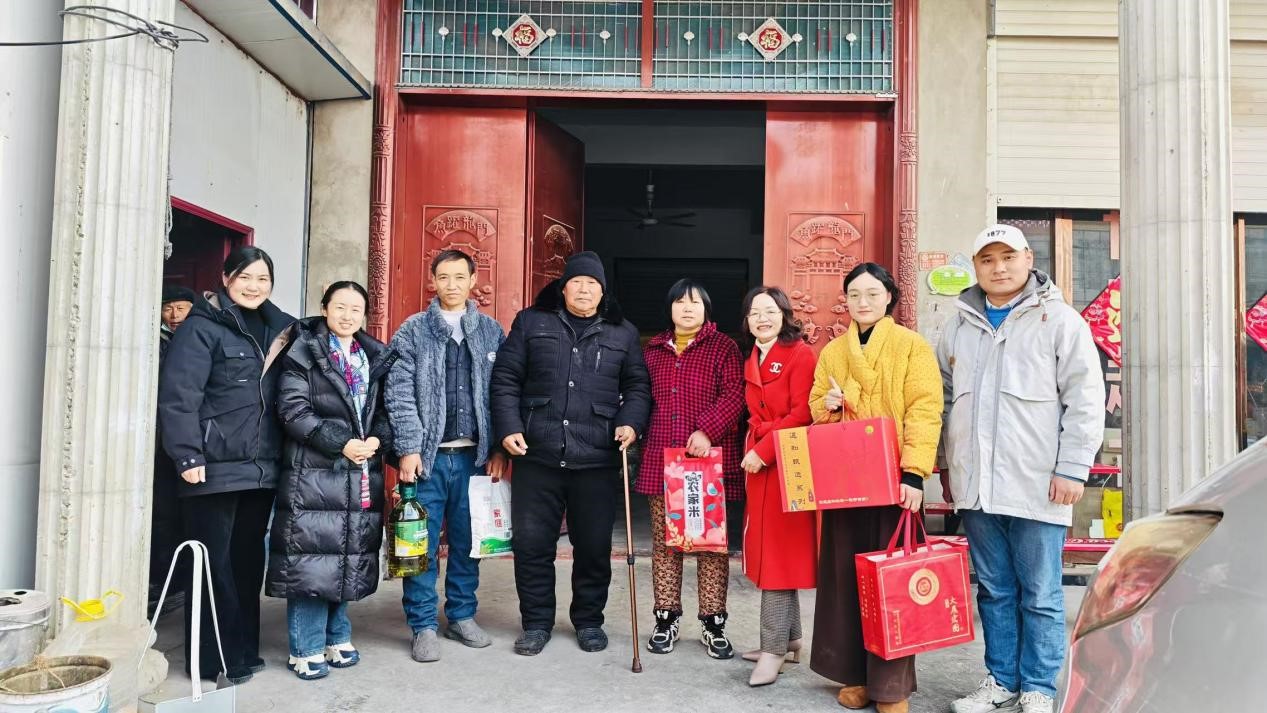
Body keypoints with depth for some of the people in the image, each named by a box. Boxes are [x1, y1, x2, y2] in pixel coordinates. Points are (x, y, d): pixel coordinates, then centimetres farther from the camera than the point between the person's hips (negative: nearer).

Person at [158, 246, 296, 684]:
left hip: (261, 468, 6)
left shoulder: (276, 330, 14)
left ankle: (244, 651, 25)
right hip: (216, 468, -6)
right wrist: (188, 456, -17)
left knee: (248, 561, 13)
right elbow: (178, 397, -13)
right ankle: (214, 660, 15)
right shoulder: (202, 328, -6)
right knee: (215, 564, 3)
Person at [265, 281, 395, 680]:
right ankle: (306, 649, 8)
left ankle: (337, 638, 24)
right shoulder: (303, 353, 0)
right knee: (312, 557, -4)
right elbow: (293, 410, -9)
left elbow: (385, 410, 14)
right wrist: (341, 443, -16)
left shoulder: (375, 358, 14)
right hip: (313, 472, -5)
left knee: (348, 556, 10)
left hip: (361, 475, 5)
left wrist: (377, 440, -6)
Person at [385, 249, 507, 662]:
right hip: (428, 455, -2)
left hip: (474, 456, 2)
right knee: (423, 545, 2)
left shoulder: (492, 332, 8)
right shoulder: (413, 331, 2)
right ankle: (424, 626, 13)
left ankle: (462, 616, 24)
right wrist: (409, 449, -11)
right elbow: (399, 395, -4)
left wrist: (498, 448, 1)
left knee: (467, 542, 11)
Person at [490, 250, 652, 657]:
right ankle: (536, 622, 23)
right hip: (536, 455, 0)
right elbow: (506, 379, 5)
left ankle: (589, 620, 28)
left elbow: (638, 386, 12)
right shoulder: (531, 323, 8)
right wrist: (508, 427, -5)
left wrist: (630, 422, -5)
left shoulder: (623, 333, 11)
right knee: (531, 543, 6)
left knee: (594, 546, 8)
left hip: (596, 459, 1)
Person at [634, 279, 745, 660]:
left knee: (712, 542, 2)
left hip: (711, 459, -3)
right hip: (661, 460, 3)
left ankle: (713, 624, 13)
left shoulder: (723, 347, 3)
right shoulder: (653, 350, 15)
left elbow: (734, 396, -8)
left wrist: (707, 430, -21)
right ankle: (667, 619, 18)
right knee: (664, 541, 7)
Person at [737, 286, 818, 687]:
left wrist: (764, 450, -17)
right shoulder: (751, 361, 15)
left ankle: (773, 647, 1)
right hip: (758, 462, 8)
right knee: (768, 550, 11)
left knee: (780, 551, -6)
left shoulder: (800, 354, -8)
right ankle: (790, 639, 22)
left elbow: (803, 414, -15)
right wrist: (751, 450, 6)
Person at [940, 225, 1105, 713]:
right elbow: (944, 398, 19)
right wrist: (948, 465, 17)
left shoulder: (1059, 320, -1)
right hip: (975, 486, 4)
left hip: (1037, 486, -4)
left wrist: (1072, 468, -10)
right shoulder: (960, 325, 12)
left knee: (1040, 595, 5)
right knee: (994, 590, 13)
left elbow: (1085, 400, -4)